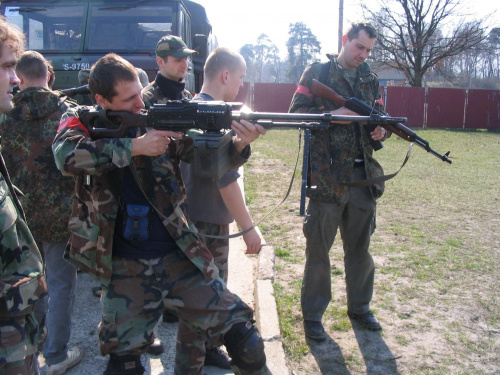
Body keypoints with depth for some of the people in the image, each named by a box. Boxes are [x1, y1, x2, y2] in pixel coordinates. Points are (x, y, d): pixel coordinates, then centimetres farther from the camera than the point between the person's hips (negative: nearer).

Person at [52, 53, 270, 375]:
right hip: (126, 270, 0)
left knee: (247, 345, 2)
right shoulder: (82, 121, -1)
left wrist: (240, 145, -24)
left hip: (180, 259, 0)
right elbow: (66, 154, -23)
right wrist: (134, 146, -26)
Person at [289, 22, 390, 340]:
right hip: (326, 175, -5)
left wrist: (382, 130, -5)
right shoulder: (318, 72, 0)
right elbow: (297, 112, -7)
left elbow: (379, 119, 18)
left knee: (360, 246, 15)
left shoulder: (370, 80, 14)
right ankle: (313, 314, 17)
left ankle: (359, 307, 32)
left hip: (364, 175, 5)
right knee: (318, 247, 3)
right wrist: (333, 114, -19)